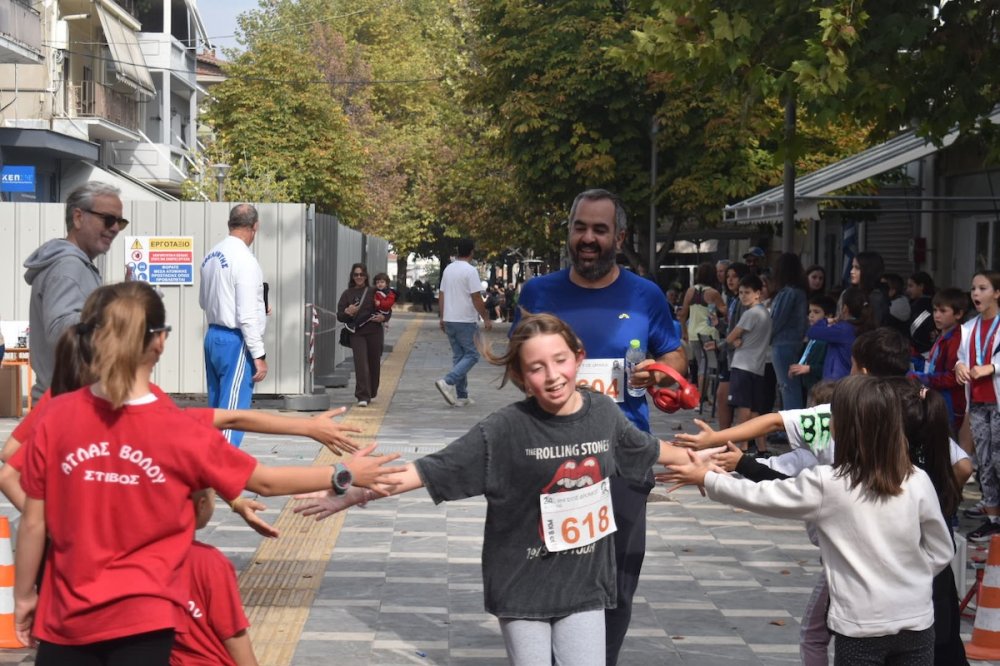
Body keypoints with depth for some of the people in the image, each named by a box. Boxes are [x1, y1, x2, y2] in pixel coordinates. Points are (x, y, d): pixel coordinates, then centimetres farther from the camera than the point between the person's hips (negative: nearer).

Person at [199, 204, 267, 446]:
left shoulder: (211, 255, 8)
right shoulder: (244, 260, -16)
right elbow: (247, 315, -19)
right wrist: (259, 355, -15)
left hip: (213, 335, 8)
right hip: (235, 341, -8)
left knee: (215, 406, 16)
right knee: (233, 409, -5)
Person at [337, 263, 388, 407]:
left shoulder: (373, 292, 6)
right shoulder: (347, 294, 8)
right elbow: (339, 316, 5)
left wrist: (383, 317, -13)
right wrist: (347, 312, -16)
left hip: (374, 332, 1)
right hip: (357, 333, -1)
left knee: (374, 364, 8)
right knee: (361, 364, -13)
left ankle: (371, 394, 27)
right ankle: (363, 397, -15)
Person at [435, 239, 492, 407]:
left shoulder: (448, 269, 9)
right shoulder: (470, 270, -13)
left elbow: (441, 295, 12)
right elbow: (476, 298, -15)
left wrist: (441, 317, 19)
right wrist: (486, 318, -6)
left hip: (449, 320, 8)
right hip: (466, 321, -7)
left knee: (458, 356, 12)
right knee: (472, 355, 0)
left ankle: (461, 396, 11)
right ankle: (448, 382, -17)